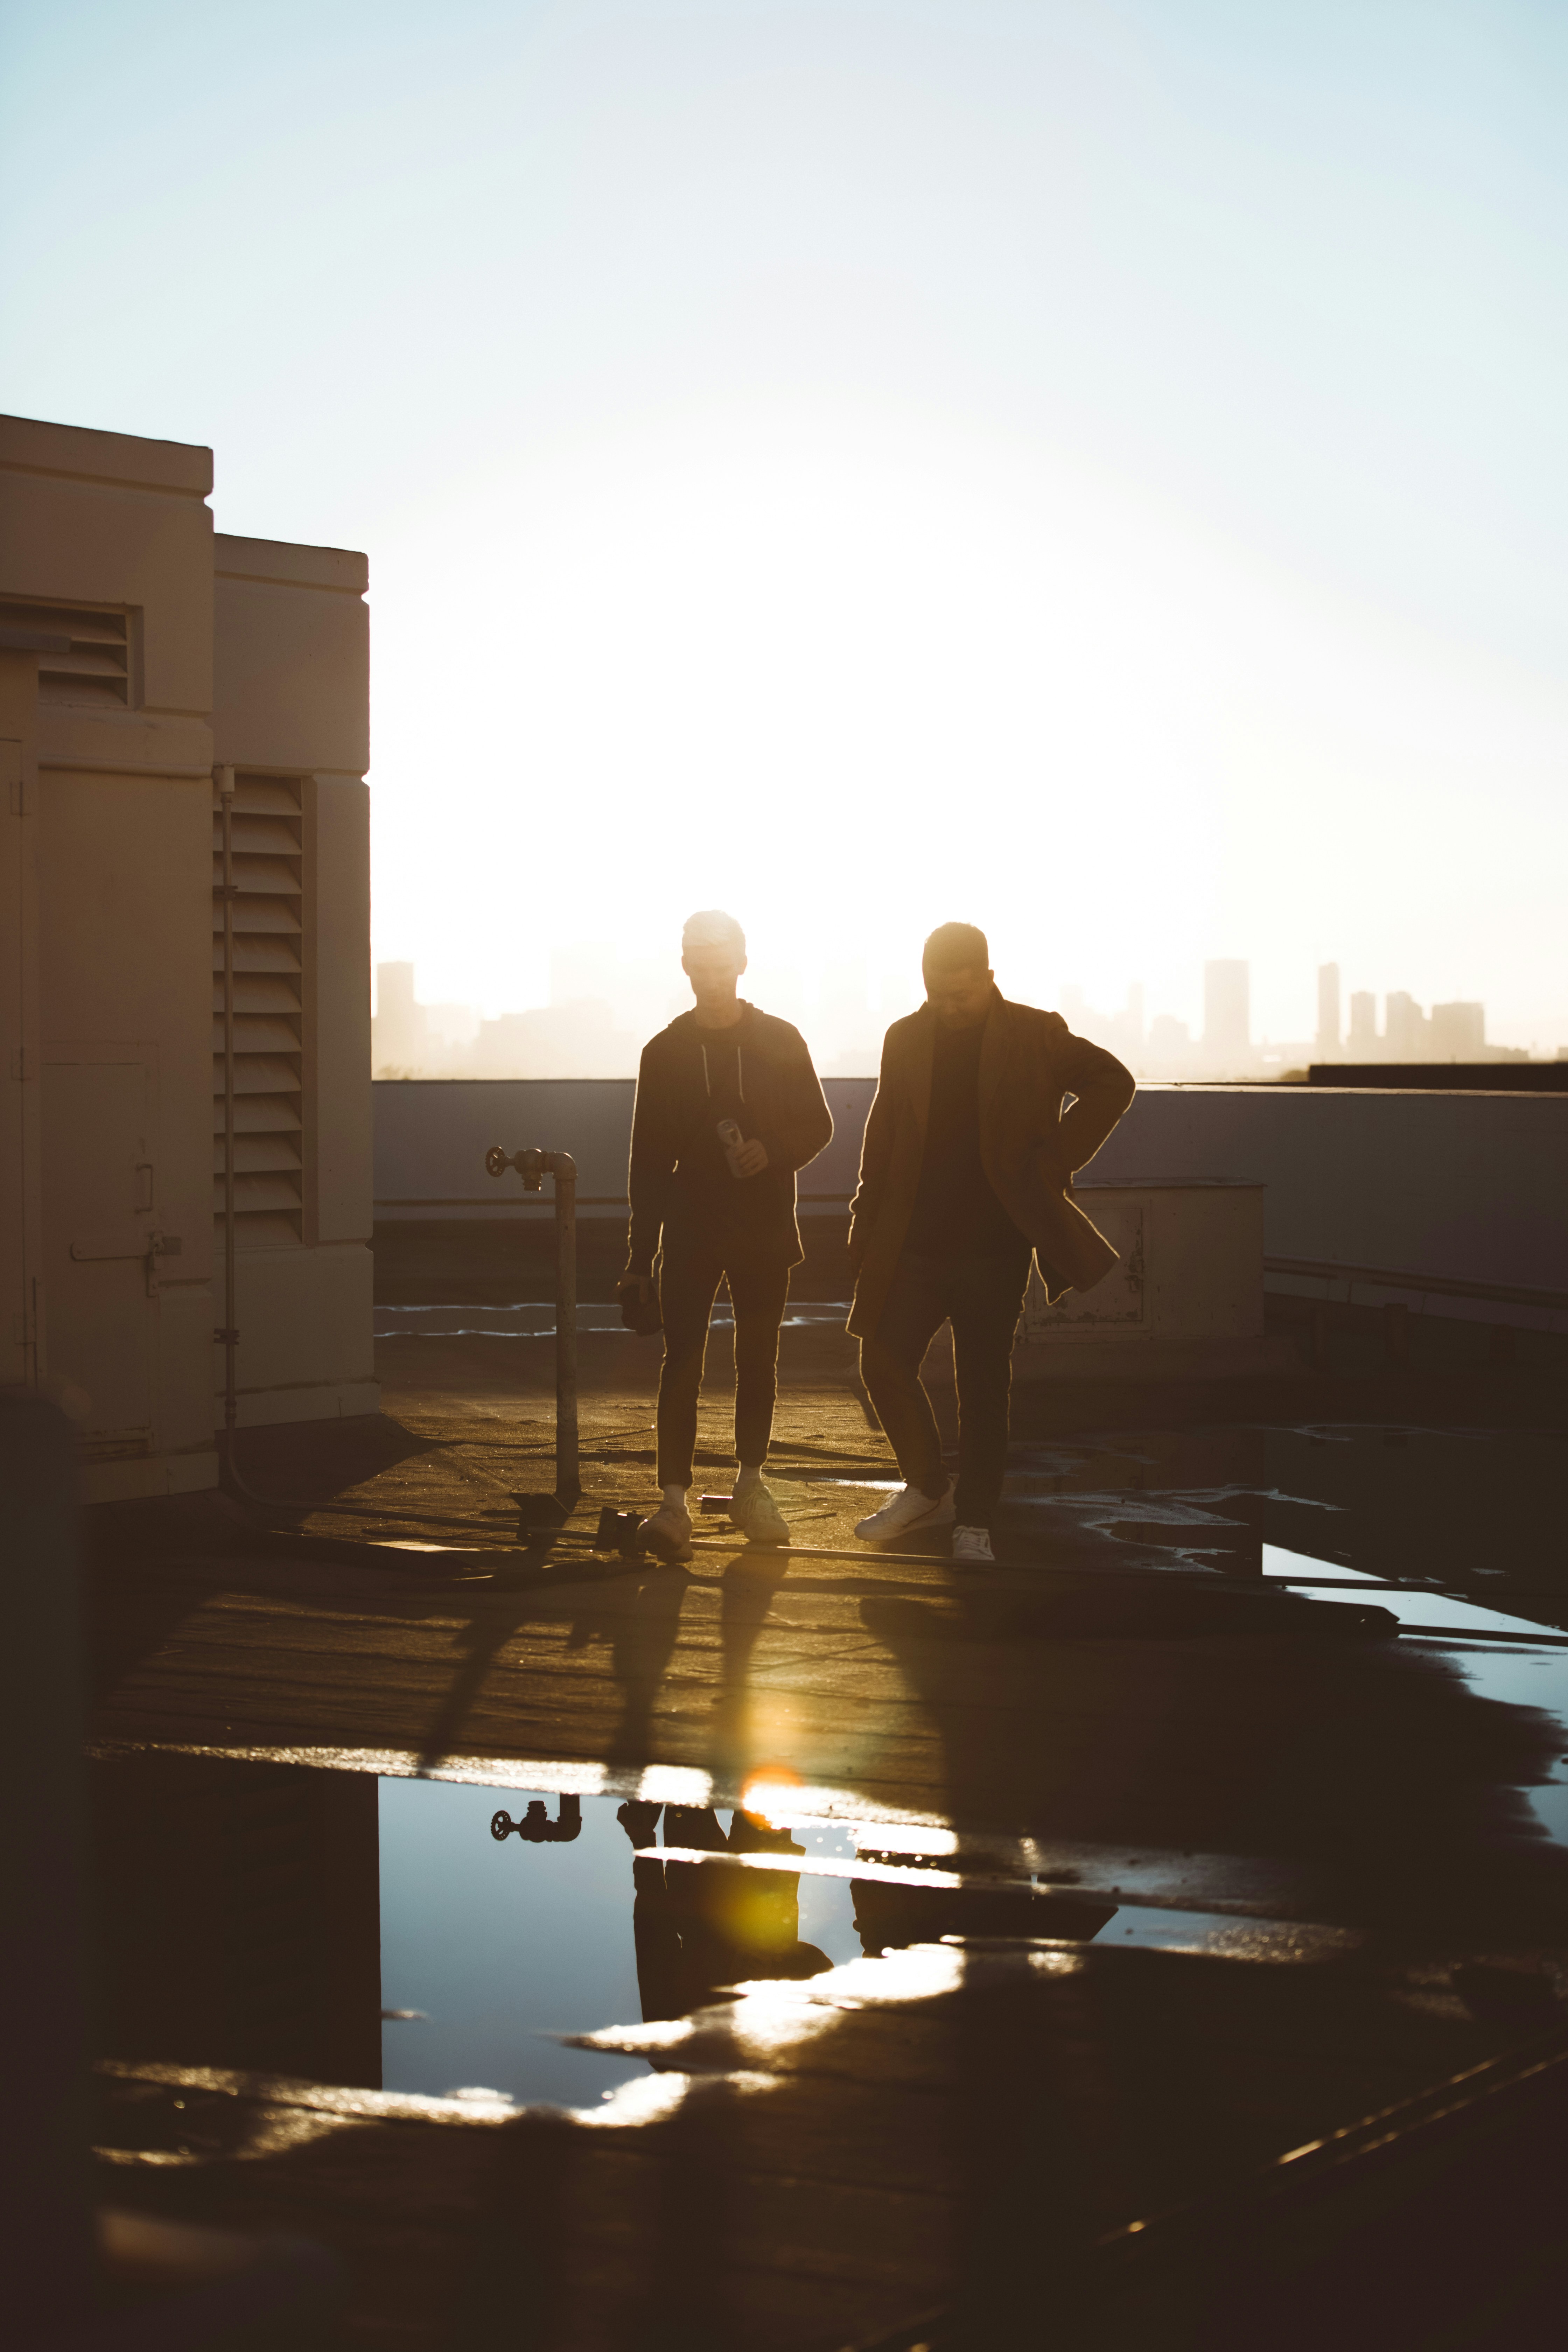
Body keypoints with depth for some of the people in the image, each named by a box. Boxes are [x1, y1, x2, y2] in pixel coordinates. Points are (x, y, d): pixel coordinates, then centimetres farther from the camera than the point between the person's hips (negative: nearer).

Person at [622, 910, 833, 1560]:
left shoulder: (781, 1042, 4)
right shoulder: (665, 1052, 4)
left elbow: (818, 1126, 8)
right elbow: (648, 1158, 6)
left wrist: (772, 1151, -15)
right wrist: (639, 1256, 1)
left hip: (764, 1226, 1)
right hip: (692, 1228, -1)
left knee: (758, 1360, 9)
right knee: (682, 1360, -10)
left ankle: (750, 1487, 23)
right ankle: (674, 1502, -10)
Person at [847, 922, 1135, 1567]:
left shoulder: (1034, 1036, -2)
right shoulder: (905, 1039, 7)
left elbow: (1114, 1083, 2)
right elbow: (882, 1137, 12)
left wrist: (1054, 1157, -6)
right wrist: (866, 1224, 6)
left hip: (993, 1247, -3)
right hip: (913, 1245, 3)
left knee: (984, 1386, 1)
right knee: (883, 1364, -1)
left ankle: (973, 1522, 12)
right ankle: (927, 1490, 21)